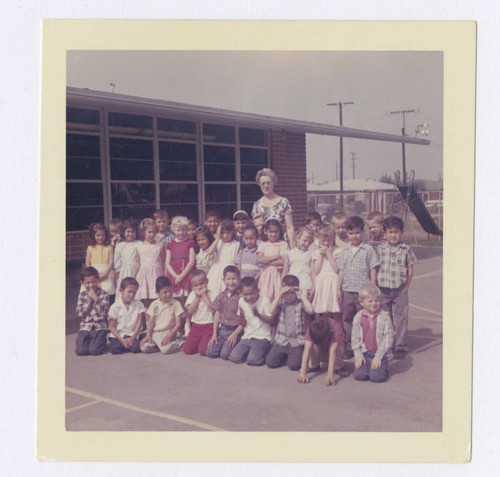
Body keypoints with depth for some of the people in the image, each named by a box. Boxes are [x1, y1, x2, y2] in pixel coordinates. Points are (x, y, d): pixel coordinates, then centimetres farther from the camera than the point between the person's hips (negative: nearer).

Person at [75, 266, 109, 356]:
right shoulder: (82, 295, 8)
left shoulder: (104, 295, -1)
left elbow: (104, 313, -12)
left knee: (94, 350, -21)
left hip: (100, 327, -3)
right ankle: (89, 341, 15)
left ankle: (102, 342, 11)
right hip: (85, 327, 3)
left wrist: (96, 299, -16)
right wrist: (88, 301, -9)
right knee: (80, 351, -16)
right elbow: (79, 314, 0)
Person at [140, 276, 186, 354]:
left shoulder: (175, 304, -5)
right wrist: (148, 335, -7)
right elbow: (151, 322, 7)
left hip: (168, 332, -3)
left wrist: (169, 336, -17)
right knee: (144, 348, -20)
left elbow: (178, 323, -7)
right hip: (155, 333, 3)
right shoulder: (154, 304, 6)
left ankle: (180, 342, -1)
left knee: (165, 349, -30)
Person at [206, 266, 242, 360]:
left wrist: (235, 334, -14)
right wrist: (214, 334, 4)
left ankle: (237, 346, 9)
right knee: (210, 352, -8)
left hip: (235, 330, -5)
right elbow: (217, 315, 9)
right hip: (222, 329, 5)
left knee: (225, 354, -19)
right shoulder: (221, 296, 7)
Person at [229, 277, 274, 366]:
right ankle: (251, 351, 12)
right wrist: (241, 313, -14)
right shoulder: (241, 301, 2)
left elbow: (271, 320, -10)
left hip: (262, 337, -5)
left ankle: (266, 351, 6)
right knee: (234, 357, -13)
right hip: (247, 336, 5)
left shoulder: (264, 300, -11)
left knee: (252, 360, -24)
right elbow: (243, 324, 5)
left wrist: (258, 314, -22)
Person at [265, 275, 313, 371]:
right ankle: (284, 356, 20)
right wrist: (279, 295, -12)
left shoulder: (301, 303, -1)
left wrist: (301, 295, -15)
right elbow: (271, 311, -13)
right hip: (281, 340, 3)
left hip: (297, 341, -2)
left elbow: (311, 310, -21)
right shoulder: (281, 302, 6)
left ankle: (297, 355, 18)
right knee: (270, 362, -9)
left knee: (294, 365, -16)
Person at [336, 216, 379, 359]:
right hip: (347, 291, 4)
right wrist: (338, 289, 8)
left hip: (363, 292, -4)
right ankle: (349, 348, 18)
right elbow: (341, 271, 13)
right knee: (347, 320, 9)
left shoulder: (368, 250, -2)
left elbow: (373, 270, -2)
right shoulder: (345, 252, 10)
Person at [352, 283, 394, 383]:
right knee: (360, 375, -16)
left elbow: (388, 337, -7)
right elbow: (355, 338, 5)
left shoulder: (384, 317, -4)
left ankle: (383, 367, 13)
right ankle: (364, 365, 17)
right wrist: (358, 355, -5)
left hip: (379, 353, -2)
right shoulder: (358, 317, 2)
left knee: (377, 376, -20)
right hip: (364, 353, 2)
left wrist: (379, 356, -12)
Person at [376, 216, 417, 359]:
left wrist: (405, 287, -1)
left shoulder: (406, 249, 0)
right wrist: (376, 287, 1)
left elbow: (410, 270, 4)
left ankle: (401, 347, 10)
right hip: (383, 290, 1)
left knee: (400, 319, 1)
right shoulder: (380, 249, 2)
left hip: (400, 290, -1)